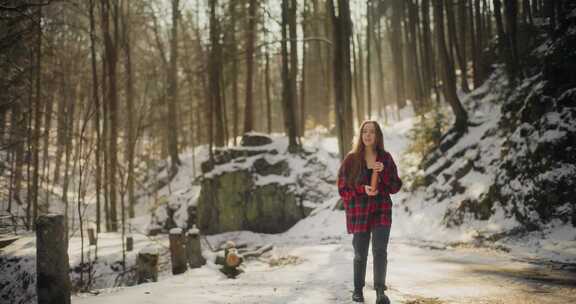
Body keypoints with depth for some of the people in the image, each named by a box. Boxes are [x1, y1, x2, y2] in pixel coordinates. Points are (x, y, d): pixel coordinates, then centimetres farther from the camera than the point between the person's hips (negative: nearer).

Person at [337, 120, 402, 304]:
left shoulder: (386, 158, 3)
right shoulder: (351, 159, -2)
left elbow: (395, 187, 3)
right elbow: (342, 188, -2)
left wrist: (383, 172, -13)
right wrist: (362, 189, -18)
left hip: (381, 212, 0)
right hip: (359, 213, 0)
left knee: (380, 250, -14)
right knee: (360, 254, 10)